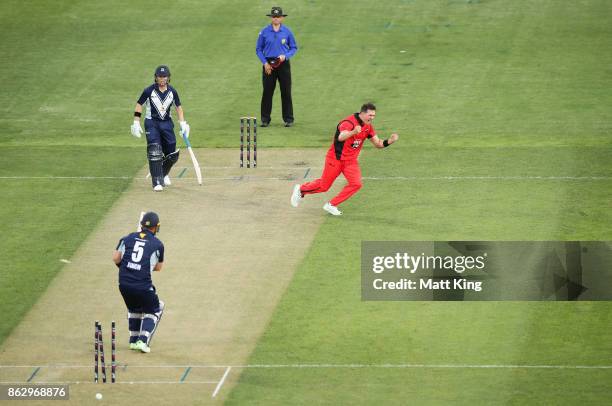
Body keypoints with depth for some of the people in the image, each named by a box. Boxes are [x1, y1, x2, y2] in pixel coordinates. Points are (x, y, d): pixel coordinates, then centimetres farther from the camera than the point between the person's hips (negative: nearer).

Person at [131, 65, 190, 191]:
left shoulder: (172, 92, -1)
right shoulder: (149, 91, -9)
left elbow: (178, 107, 10)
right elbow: (139, 105, -2)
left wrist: (182, 123, 0)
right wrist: (136, 123, -8)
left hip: (167, 123, 3)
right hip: (152, 123, -3)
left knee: (172, 154, 5)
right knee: (154, 152, -16)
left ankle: (164, 174, 35)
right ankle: (157, 182, -13)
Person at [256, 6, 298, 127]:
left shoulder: (287, 31, 1)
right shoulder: (264, 32, 1)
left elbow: (294, 48, 8)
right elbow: (258, 49, 6)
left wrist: (285, 56, -10)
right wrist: (265, 63, -6)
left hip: (283, 64, 0)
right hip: (269, 64, 0)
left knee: (286, 92, 1)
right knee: (267, 91, 0)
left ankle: (288, 119, 8)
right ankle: (265, 119, 6)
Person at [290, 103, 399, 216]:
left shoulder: (368, 126, 0)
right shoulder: (349, 123, -26)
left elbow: (378, 143, 5)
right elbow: (341, 137, -45)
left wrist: (389, 141, -16)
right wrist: (353, 132, -67)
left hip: (351, 161, 6)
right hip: (335, 158, -6)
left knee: (356, 184, -13)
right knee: (324, 186, 3)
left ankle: (331, 205, 0)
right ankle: (301, 189, 32)